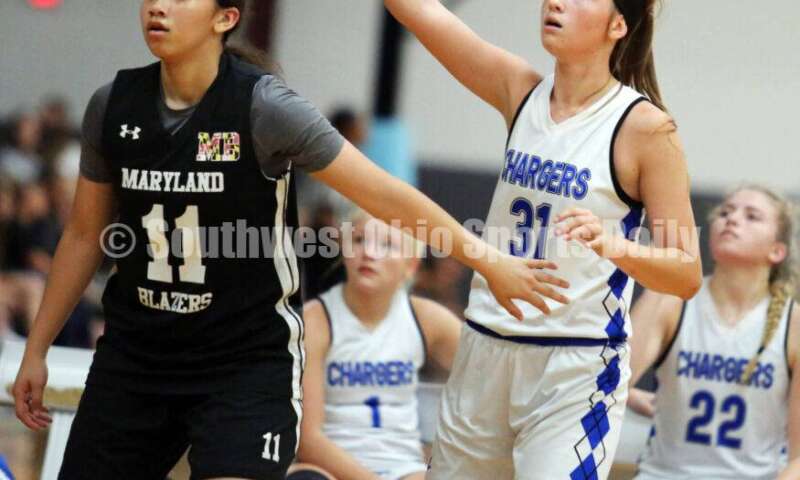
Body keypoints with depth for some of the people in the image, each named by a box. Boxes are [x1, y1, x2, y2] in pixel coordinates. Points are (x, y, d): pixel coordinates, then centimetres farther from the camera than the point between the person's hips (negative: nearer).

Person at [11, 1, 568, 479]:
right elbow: (85, 234, 11)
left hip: (248, 362, -5)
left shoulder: (264, 106, -15)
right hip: (134, 352, 5)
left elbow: (383, 193, -11)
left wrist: (488, 260, -9)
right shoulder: (112, 106, -1)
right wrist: (37, 348, 12)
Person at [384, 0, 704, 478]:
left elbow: (688, 274, -11)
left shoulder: (644, 127, -9)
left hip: (576, 369, -6)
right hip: (485, 355, 6)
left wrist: (614, 246, -29)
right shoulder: (522, 92, 5)